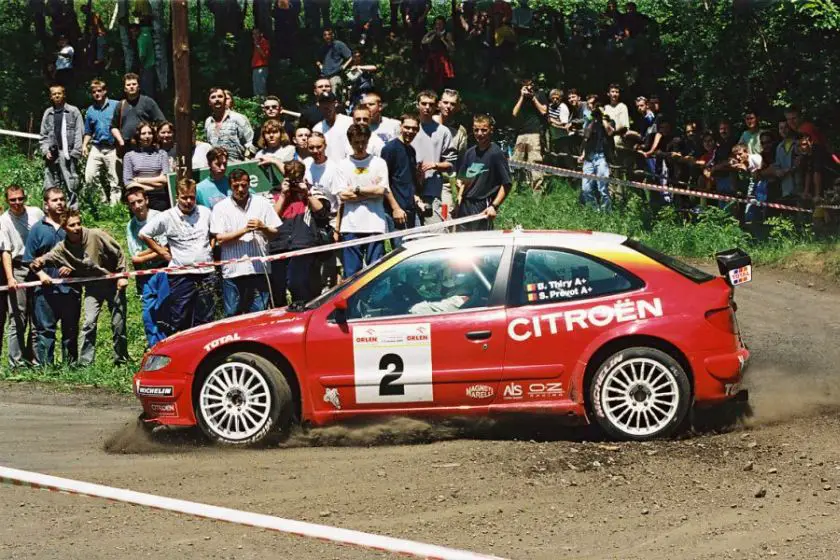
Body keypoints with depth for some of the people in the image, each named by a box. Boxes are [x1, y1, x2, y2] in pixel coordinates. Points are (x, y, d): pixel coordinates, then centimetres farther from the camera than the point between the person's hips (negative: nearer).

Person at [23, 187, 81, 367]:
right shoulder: (37, 229, 5)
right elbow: (29, 258, 4)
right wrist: (41, 273, -10)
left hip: (70, 286, 2)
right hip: (46, 288, -2)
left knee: (71, 329, 8)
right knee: (45, 330, -3)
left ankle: (71, 364, 16)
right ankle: (44, 365, -2)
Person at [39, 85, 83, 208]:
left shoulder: (73, 112, 4)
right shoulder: (48, 113, 16)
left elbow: (79, 133, -1)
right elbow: (43, 135, 18)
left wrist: (75, 152, -9)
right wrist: (45, 150, 3)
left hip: (67, 154, -4)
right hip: (52, 155, 4)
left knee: (71, 185, -6)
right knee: (49, 187, 2)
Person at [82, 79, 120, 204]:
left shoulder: (116, 105, 1)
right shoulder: (90, 111, 14)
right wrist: (84, 145, 8)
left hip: (112, 149, -4)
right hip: (96, 148, 4)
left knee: (114, 180, -1)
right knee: (89, 177, -8)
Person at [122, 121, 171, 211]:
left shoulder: (161, 154, 12)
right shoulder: (129, 156, 10)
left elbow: (165, 179, 2)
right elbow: (128, 183, 1)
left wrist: (140, 180, 0)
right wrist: (155, 183, -5)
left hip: (159, 198, 0)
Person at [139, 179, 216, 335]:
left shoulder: (205, 213, 8)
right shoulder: (167, 217, -3)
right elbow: (144, 234, 3)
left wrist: (212, 248, 11)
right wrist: (163, 252, 1)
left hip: (205, 274, 3)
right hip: (181, 276, -3)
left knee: (204, 321, 7)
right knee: (179, 322, -3)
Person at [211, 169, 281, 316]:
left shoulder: (262, 203, 9)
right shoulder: (221, 208, 3)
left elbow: (275, 233, 9)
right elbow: (220, 238, -5)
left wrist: (263, 227, -12)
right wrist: (244, 230, -13)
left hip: (259, 269, 1)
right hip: (233, 270, -1)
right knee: (232, 316, 3)